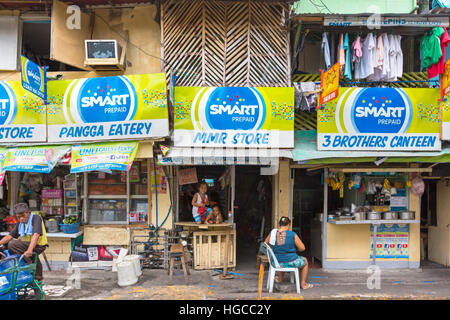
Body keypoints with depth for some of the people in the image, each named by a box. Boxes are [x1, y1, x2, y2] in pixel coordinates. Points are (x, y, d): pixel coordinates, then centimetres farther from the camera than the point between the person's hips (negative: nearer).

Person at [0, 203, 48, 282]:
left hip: (38, 246, -9)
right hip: (28, 245, 9)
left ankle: (28, 262, -15)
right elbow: (10, 236, 7)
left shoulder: (36, 218, -13)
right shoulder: (20, 223, 11)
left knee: (12, 244, -20)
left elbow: (36, 235, -26)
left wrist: (29, 250, -37)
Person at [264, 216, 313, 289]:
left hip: (276, 262, 4)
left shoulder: (272, 233, -6)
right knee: (305, 261, 28)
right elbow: (302, 248, -10)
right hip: (290, 262, -4)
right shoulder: (293, 235, -16)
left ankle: (280, 279, 54)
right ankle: (303, 284, 35)